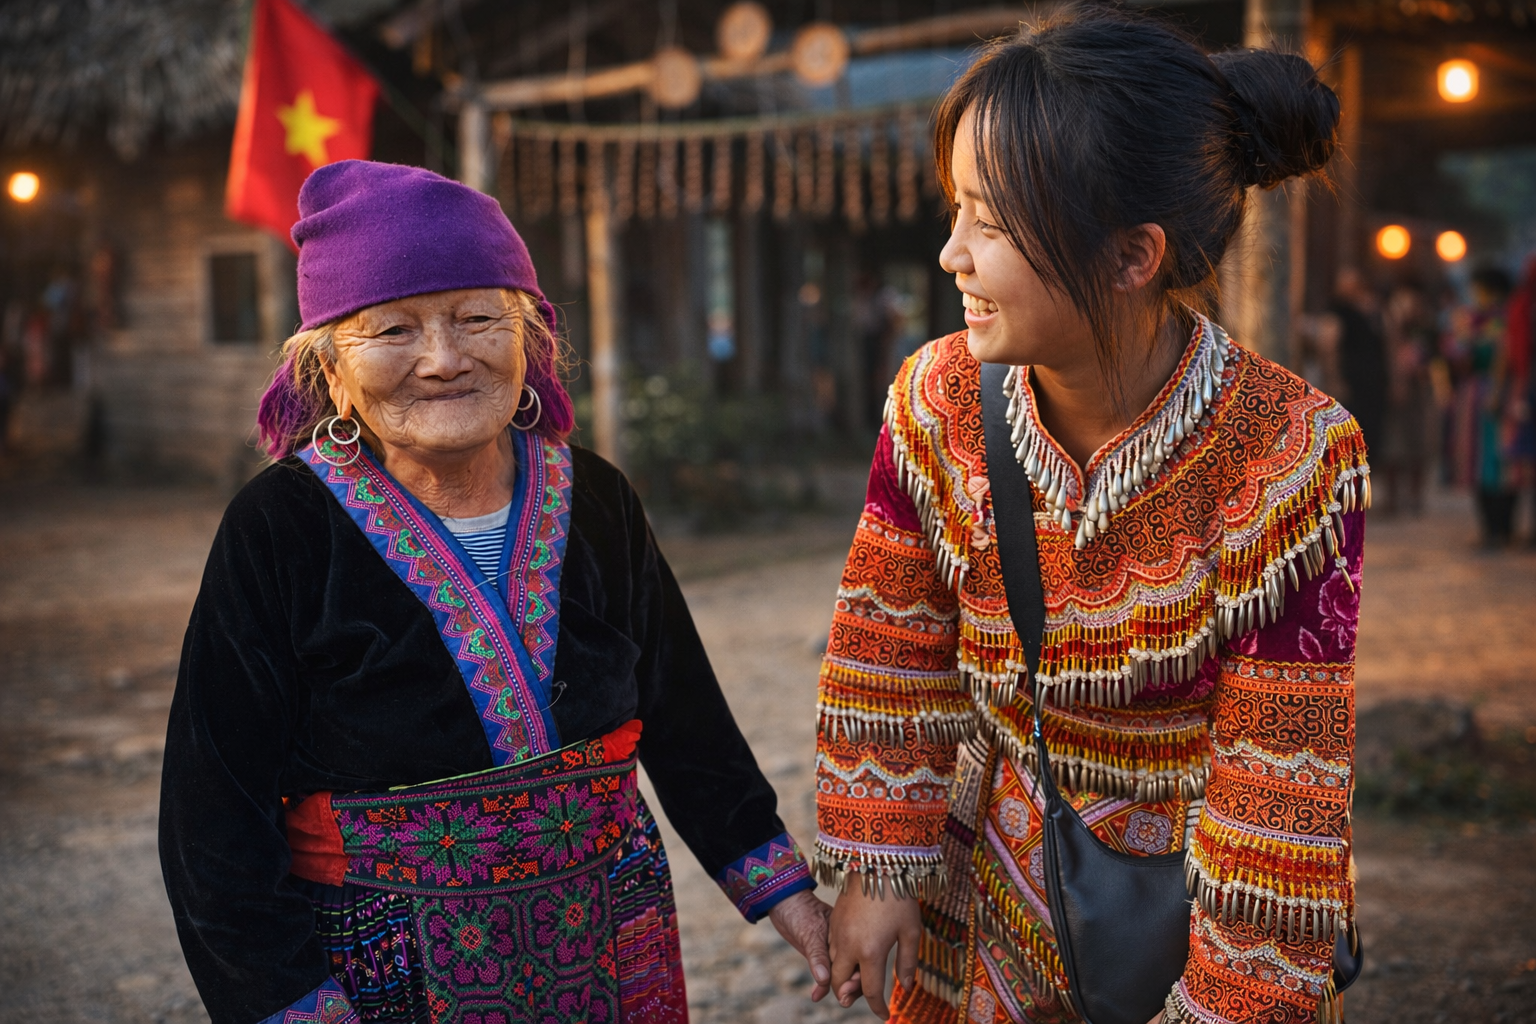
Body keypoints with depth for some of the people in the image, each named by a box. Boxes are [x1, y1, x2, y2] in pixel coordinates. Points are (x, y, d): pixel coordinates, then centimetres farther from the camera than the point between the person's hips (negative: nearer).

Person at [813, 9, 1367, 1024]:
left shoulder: (1291, 456, -25)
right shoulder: (938, 401, -13)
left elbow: (1281, 777, -20)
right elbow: (887, 655, -4)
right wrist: (880, 869, -3)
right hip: (989, 887, 3)